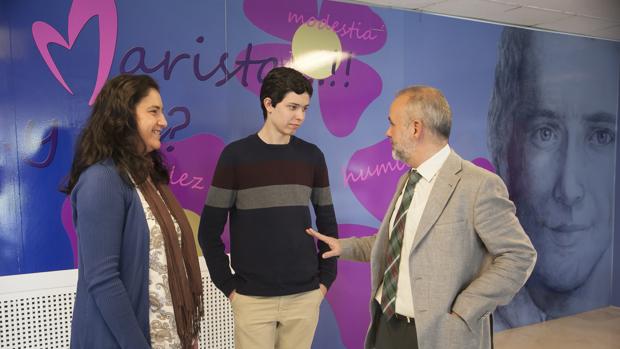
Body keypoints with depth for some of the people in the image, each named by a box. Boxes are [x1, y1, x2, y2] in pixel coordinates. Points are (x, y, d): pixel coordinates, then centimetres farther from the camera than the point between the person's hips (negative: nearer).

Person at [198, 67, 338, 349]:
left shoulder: (312, 156, 2)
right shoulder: (236, 155, -7)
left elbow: (328, 224, 9)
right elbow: (209, 232, -3)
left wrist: (326, 279, 5)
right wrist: (229, 286, -5)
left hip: (305, 296, 3)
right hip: (253, 299, -2)